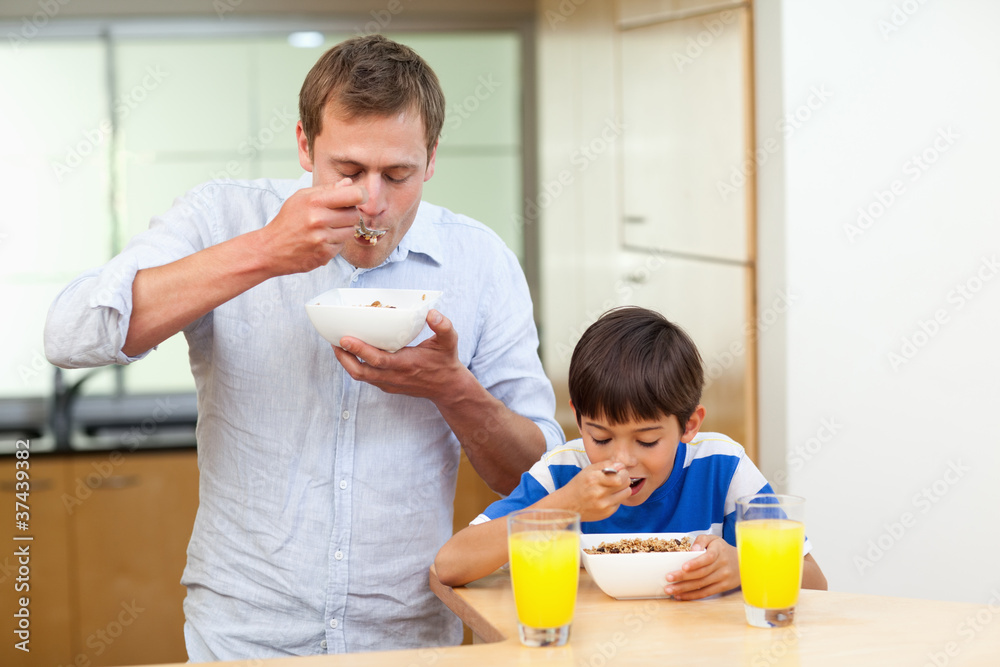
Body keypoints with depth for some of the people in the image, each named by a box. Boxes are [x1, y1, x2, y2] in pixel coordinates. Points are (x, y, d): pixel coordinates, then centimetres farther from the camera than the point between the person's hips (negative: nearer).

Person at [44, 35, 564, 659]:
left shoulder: (481, 261, 1)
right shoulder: (223, 218, -1)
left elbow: (536, 476, 4)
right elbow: (72, 338, -15)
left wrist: (454, 390, -14)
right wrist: (264, 253, -19)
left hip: (411, 637, 1)